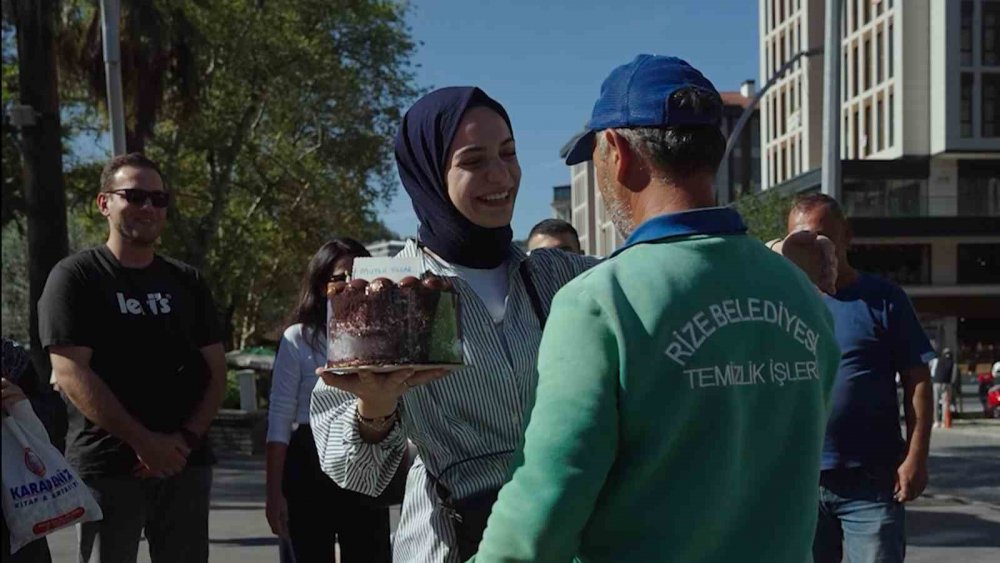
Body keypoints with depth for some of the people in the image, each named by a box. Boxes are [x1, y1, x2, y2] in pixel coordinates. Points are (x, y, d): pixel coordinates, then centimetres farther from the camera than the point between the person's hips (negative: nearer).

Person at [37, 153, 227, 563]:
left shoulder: (187, 282, 12)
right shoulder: (75, 277, -1)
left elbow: (215, 370, 10)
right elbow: (70, 371, -11)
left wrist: (186, 438, -7)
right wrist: (145, 443, -15)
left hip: (185, 463, 4)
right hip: (106, 466, -4)